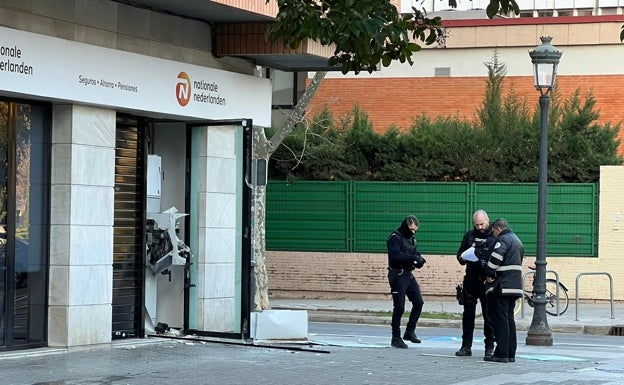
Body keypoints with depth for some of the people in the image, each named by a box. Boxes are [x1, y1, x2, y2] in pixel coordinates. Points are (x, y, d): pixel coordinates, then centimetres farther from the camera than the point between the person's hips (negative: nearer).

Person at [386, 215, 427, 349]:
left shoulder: (411, 239, 16)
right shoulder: (395, 238, -11)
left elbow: (416, 253, 15)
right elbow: (395, 256, -24)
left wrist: (419, 260, -8)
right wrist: (413, 258, -29)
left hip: (409, 275, 8)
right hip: (397, 276, -8)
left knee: (418, 302, 2)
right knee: (399, 307, -5)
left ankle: (410, 331, 14)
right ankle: (396, 338, 4)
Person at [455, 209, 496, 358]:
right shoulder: (469, 235, 12)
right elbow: (460, 254, 16)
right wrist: (463, 258, -7)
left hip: (488, 280, -3)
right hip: (471, 279, 3)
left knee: (489, 314, 2)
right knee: (468, 313, 4)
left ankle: (490, 346, 10)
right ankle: (466, 346, 8)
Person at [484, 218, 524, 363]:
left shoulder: (503, 240, -10)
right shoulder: (517, 241, 20)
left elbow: (495, 258, -23)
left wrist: (489, 275, -10)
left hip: (502, 287, -9)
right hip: (515, 286, 9)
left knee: (500, 320, -7)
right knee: (509, 319, 13)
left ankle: (502, 354, -9)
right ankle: (511, 353, 14)